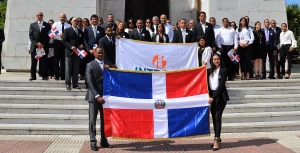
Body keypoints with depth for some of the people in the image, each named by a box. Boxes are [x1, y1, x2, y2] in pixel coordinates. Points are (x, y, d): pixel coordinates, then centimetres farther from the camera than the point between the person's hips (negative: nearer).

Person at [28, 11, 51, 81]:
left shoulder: (47, 25, 9)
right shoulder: (32, 25, 13)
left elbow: (49, 36, 2)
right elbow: (31, 35, 5)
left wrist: (43, 44, -8)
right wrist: (36, 43, -8)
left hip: (44, 46, -1)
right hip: (34, 46, 1)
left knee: (44, 62, -1)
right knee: (33, 62, 2)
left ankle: (45, 76, 3)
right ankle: (33, 76, 8)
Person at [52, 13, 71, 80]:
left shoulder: (69, 26, 12)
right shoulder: (55, 24, 9)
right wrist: (59, 35, -18)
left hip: (65, 43, 1)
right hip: (57, 43, -1)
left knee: (64, 60, 2)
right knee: (56, 59, 1)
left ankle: (63, 76, 9)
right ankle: (57, 76, 8)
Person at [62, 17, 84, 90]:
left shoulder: (81, 32, 16)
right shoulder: (67, 30, 3)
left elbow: (82, 41, 19)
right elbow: (64, 41, -4)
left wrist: (82, 45, -3)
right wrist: (71, 46, -17)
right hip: (69, 52, -4)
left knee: (76, 70, 6)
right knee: (68, 69, 0)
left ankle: (75, 84, 12)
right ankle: (68, 84, 6)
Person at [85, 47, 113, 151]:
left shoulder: (107, 64, 11)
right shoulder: (90, 65, -4)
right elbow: (90, 82, -11)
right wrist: (97, 96, -19)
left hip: (105, 95, 4)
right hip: (94, 96, -4)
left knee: (105, 119, 8)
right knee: (92, 120, 1)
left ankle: (104, 141, 17)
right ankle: (93, 141, 8)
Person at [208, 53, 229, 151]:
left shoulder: (223, 70, -4)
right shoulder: (210, 71, 13)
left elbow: (221, 85, -12)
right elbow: (208, 84, 12)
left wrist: (213, 97, -17)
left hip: (220, 96, -5)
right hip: (212, 95, 5)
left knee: (217, 117, -12)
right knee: (214, 118, 7)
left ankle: (216, 140, -13)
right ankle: (218, 138, 16)